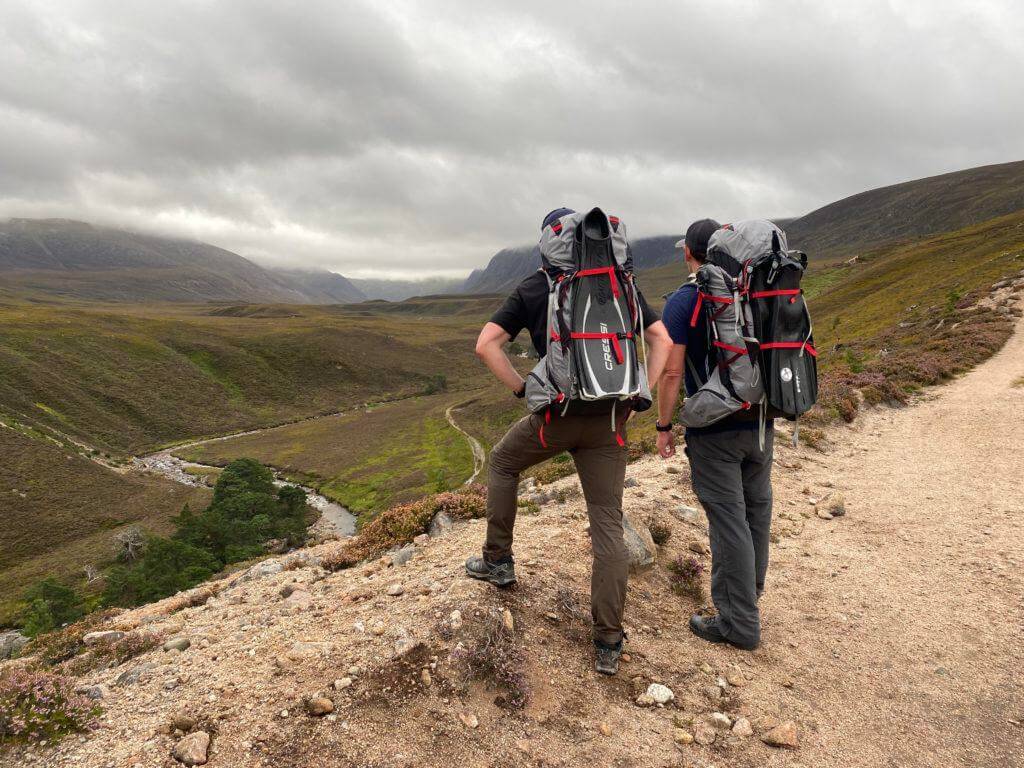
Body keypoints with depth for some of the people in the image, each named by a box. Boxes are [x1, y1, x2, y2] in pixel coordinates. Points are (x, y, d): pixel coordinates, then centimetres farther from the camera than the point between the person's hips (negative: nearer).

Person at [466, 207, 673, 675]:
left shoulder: (532, 289, 4)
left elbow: (486, 345, -4)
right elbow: (662, 341, 7)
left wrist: (522, 389, 2)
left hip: (556, 414, -2)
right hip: (608, 421, 2)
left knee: (502, 463, 28)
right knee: (608, 523, 5)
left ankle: (498, 561, 31)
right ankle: (608, 643, 7)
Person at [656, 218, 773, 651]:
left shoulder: (682, 302, -11)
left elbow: (671, 372, -15)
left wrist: (664, 427, -6)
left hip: (714, 429, -6)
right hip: (761, 421, 7)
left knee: (728, 519, -2)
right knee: (757, 505, 21)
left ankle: (740, 623, 6)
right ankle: (752, 583, 43)